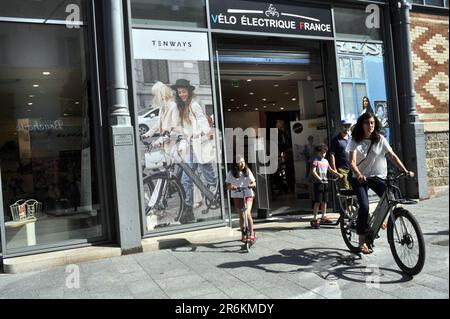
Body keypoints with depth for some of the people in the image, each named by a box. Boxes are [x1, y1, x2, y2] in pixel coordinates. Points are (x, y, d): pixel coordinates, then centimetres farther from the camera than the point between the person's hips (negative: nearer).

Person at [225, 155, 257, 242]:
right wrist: (232, 187, -30)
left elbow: (254, 182, -1)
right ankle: (243, 234, 26)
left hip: (248, 195, -1)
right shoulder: (231, 173, -5)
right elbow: (228, 186, -8)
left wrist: (252, 185, -24)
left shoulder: (248, 171, -1)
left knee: (248, 213, -19)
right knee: (241, 216, 9)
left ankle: (252, 233, -10)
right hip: (237, 196, 1)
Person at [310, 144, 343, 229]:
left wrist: (338, 174, 14)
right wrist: (319, 178, -29)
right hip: (318, 183, -7)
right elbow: (313, 171, -18)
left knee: (324, 201, 12)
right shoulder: (316, 160, -7)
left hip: (325, 183, 7)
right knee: (318, 201, -8)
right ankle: (315, 219, -4)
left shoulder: (326, 161, 16)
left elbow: (330, 169, 25)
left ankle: (324, 217, 23)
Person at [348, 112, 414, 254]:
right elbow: (352, 162, -18)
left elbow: (392, 156, -3)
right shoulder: (355, 141, -7)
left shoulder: (380, 139, 1)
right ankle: (362, 242, -7)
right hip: (359, 178, -3)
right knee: (364, 206, -19)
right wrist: (359, 176, -37)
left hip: (377, 176, 3)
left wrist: (406, 171, -16)